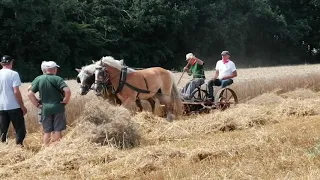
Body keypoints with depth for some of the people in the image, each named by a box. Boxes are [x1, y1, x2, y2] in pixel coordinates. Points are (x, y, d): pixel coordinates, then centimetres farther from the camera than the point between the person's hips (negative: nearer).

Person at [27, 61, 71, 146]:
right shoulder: (57, 79, -9)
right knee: (57, 131, 6)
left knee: (47, 131, 11)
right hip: (58, 108, -2)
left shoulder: (38, 79, -1)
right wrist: (65, 101, -6)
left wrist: (37, 104, 4)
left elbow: (30, 94, -4)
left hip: (45, 109, 2)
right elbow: (67, 91, -21)